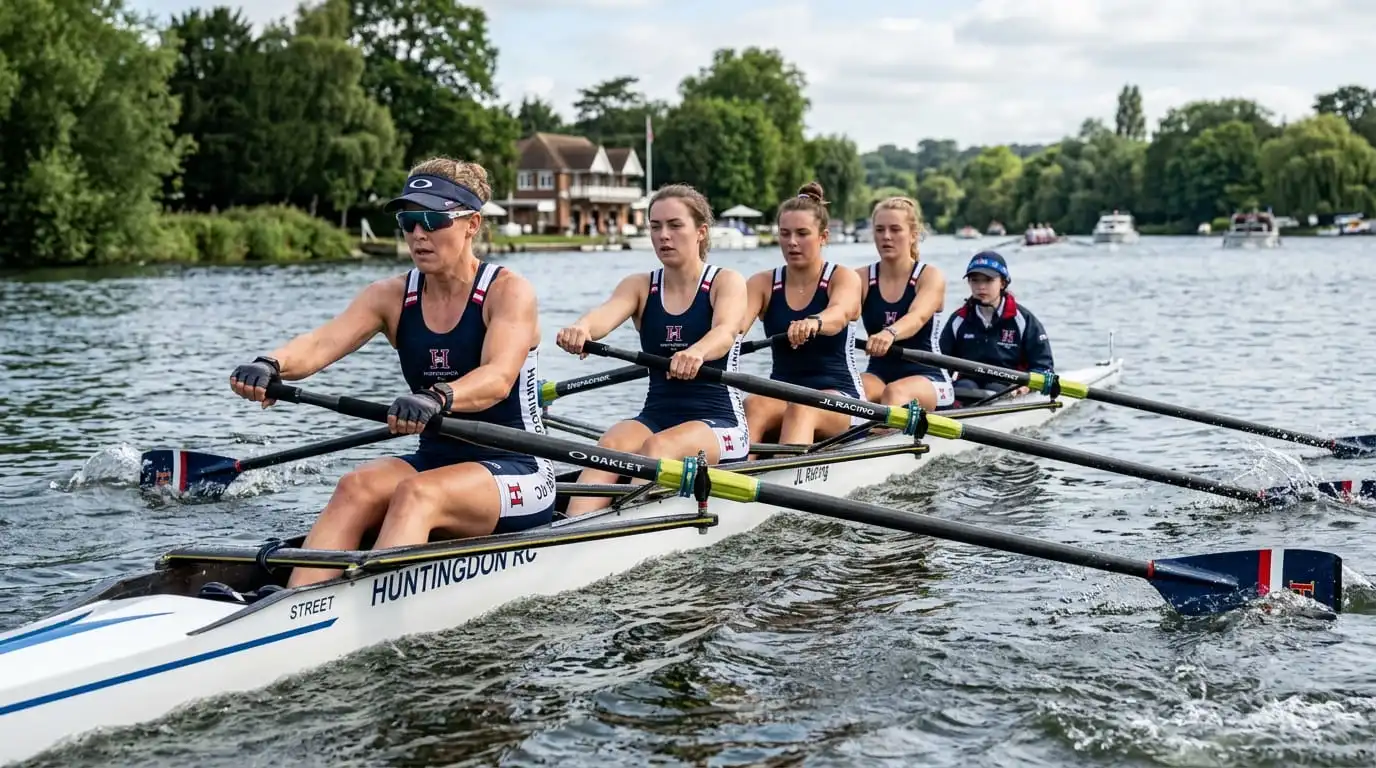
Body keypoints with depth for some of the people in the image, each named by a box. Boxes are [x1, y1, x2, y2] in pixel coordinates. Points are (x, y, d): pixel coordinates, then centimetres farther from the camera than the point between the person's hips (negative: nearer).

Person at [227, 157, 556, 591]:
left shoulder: (508, 292, -9)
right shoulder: (392, 297, 5)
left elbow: (498, 377, -28)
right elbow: (321, 343, -12)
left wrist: (436, 398, -48)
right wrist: (270, 365, -35)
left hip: (516, 471, -5)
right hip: (434, 461, 5)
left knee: (416, 493, -33)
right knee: (357, 487, -25)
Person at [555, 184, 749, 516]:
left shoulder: (726, 282, 0)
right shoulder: (639, 286, 10)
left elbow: (725, 332, -22)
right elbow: (606, 314, -13)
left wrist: (696, 353, -47)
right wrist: (580, 328, -40)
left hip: (719, 424, -3)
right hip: (655, 417, 3)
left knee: (658, 446, -34)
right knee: (611, 445, -29)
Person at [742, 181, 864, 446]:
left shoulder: (844, 278, -2)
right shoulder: (762, 283, 6)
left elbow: (839, 314, -27)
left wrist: (813, 323, -53)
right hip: (780, 393, 3)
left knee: (801, 409, -37)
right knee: (753, 406, -32)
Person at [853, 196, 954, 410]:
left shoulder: (931, 276, -4)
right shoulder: (862, 278, 4)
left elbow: (918, 317, -25)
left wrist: (889, 334, -50)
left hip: (927, 378, -3)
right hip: (878, 375, 3)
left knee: (895, 392, -37)